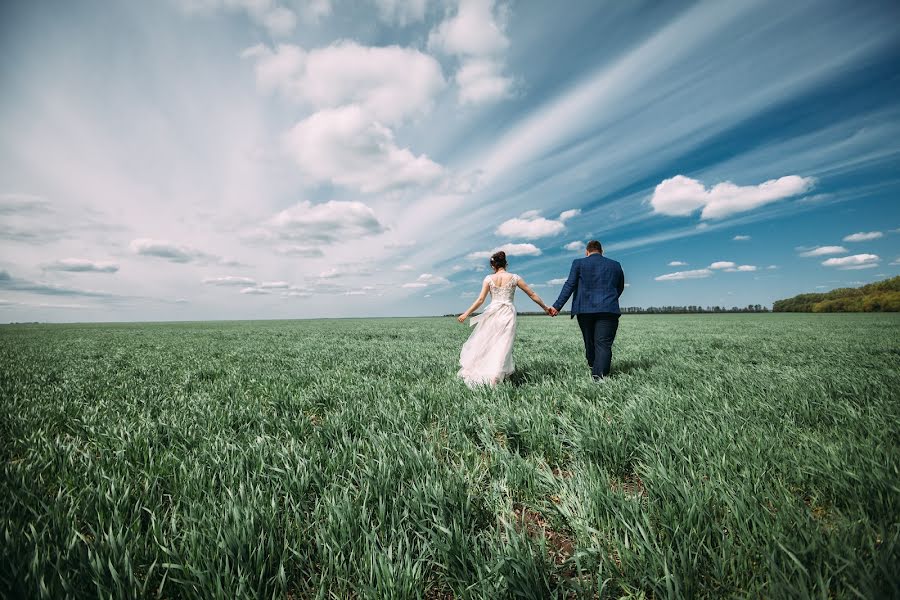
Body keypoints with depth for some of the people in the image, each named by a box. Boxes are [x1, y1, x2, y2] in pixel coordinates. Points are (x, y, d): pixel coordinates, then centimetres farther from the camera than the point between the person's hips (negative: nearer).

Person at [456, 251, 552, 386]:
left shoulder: (489, 278, 1)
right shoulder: (514, 277, 3)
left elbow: (480, 299, -5)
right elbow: (532, 294, 6)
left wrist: (466, 314, 1)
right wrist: (545, 307, 17)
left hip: (492, 313, 0)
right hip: (508, 313, 0)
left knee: (485, 344, 13)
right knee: (503, 346, 2)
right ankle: (494, 377, -3)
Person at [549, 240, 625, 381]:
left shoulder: (578, 263, 4)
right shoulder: (615, 265, 12)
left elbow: (569, 286, -5)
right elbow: (620, 288, 19)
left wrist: (557, 306, -7)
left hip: (585, 310, 0)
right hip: (608, 310, 0)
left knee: (590, 342, 15)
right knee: (603, 344, -4)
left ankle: (593, 368, 30)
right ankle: (599, 376, -15)